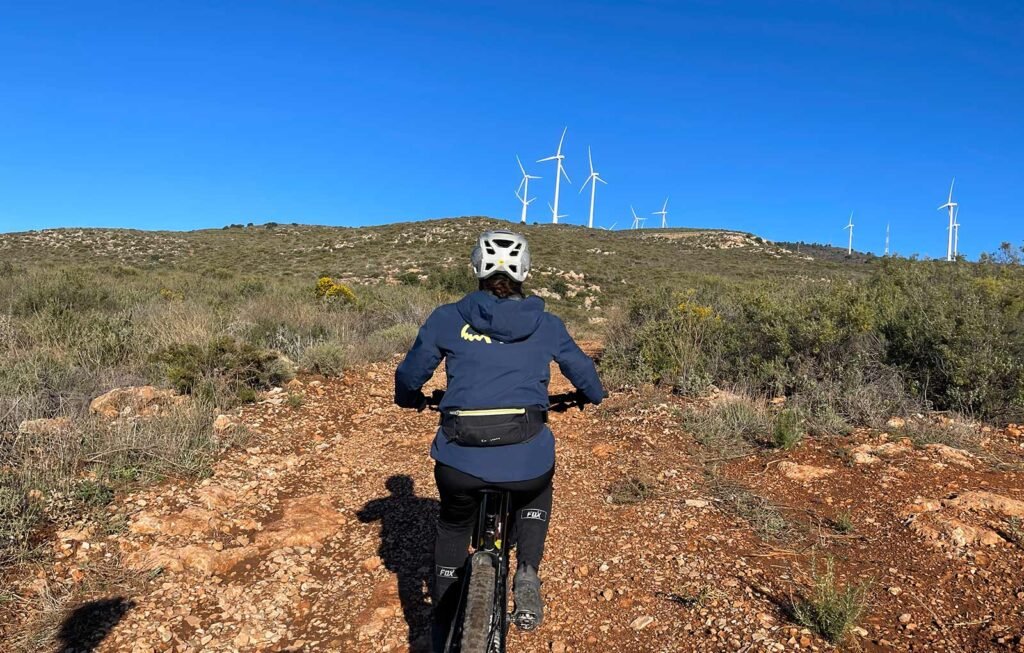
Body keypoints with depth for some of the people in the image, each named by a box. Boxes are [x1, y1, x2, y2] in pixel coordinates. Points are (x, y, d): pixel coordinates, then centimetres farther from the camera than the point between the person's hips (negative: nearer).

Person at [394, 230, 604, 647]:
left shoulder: (448, 318, 7)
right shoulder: (546, 324, 10)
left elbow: (409, 375, 15)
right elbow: (583, 371, 23)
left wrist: (410, 399, 38)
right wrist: (593, 396, 46)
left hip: (459, 460, 0)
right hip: (525, 458, 0)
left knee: (453, 526, 32)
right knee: (537, 491, 37)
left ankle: (443, 631, 36)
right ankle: (527, 574, 17)